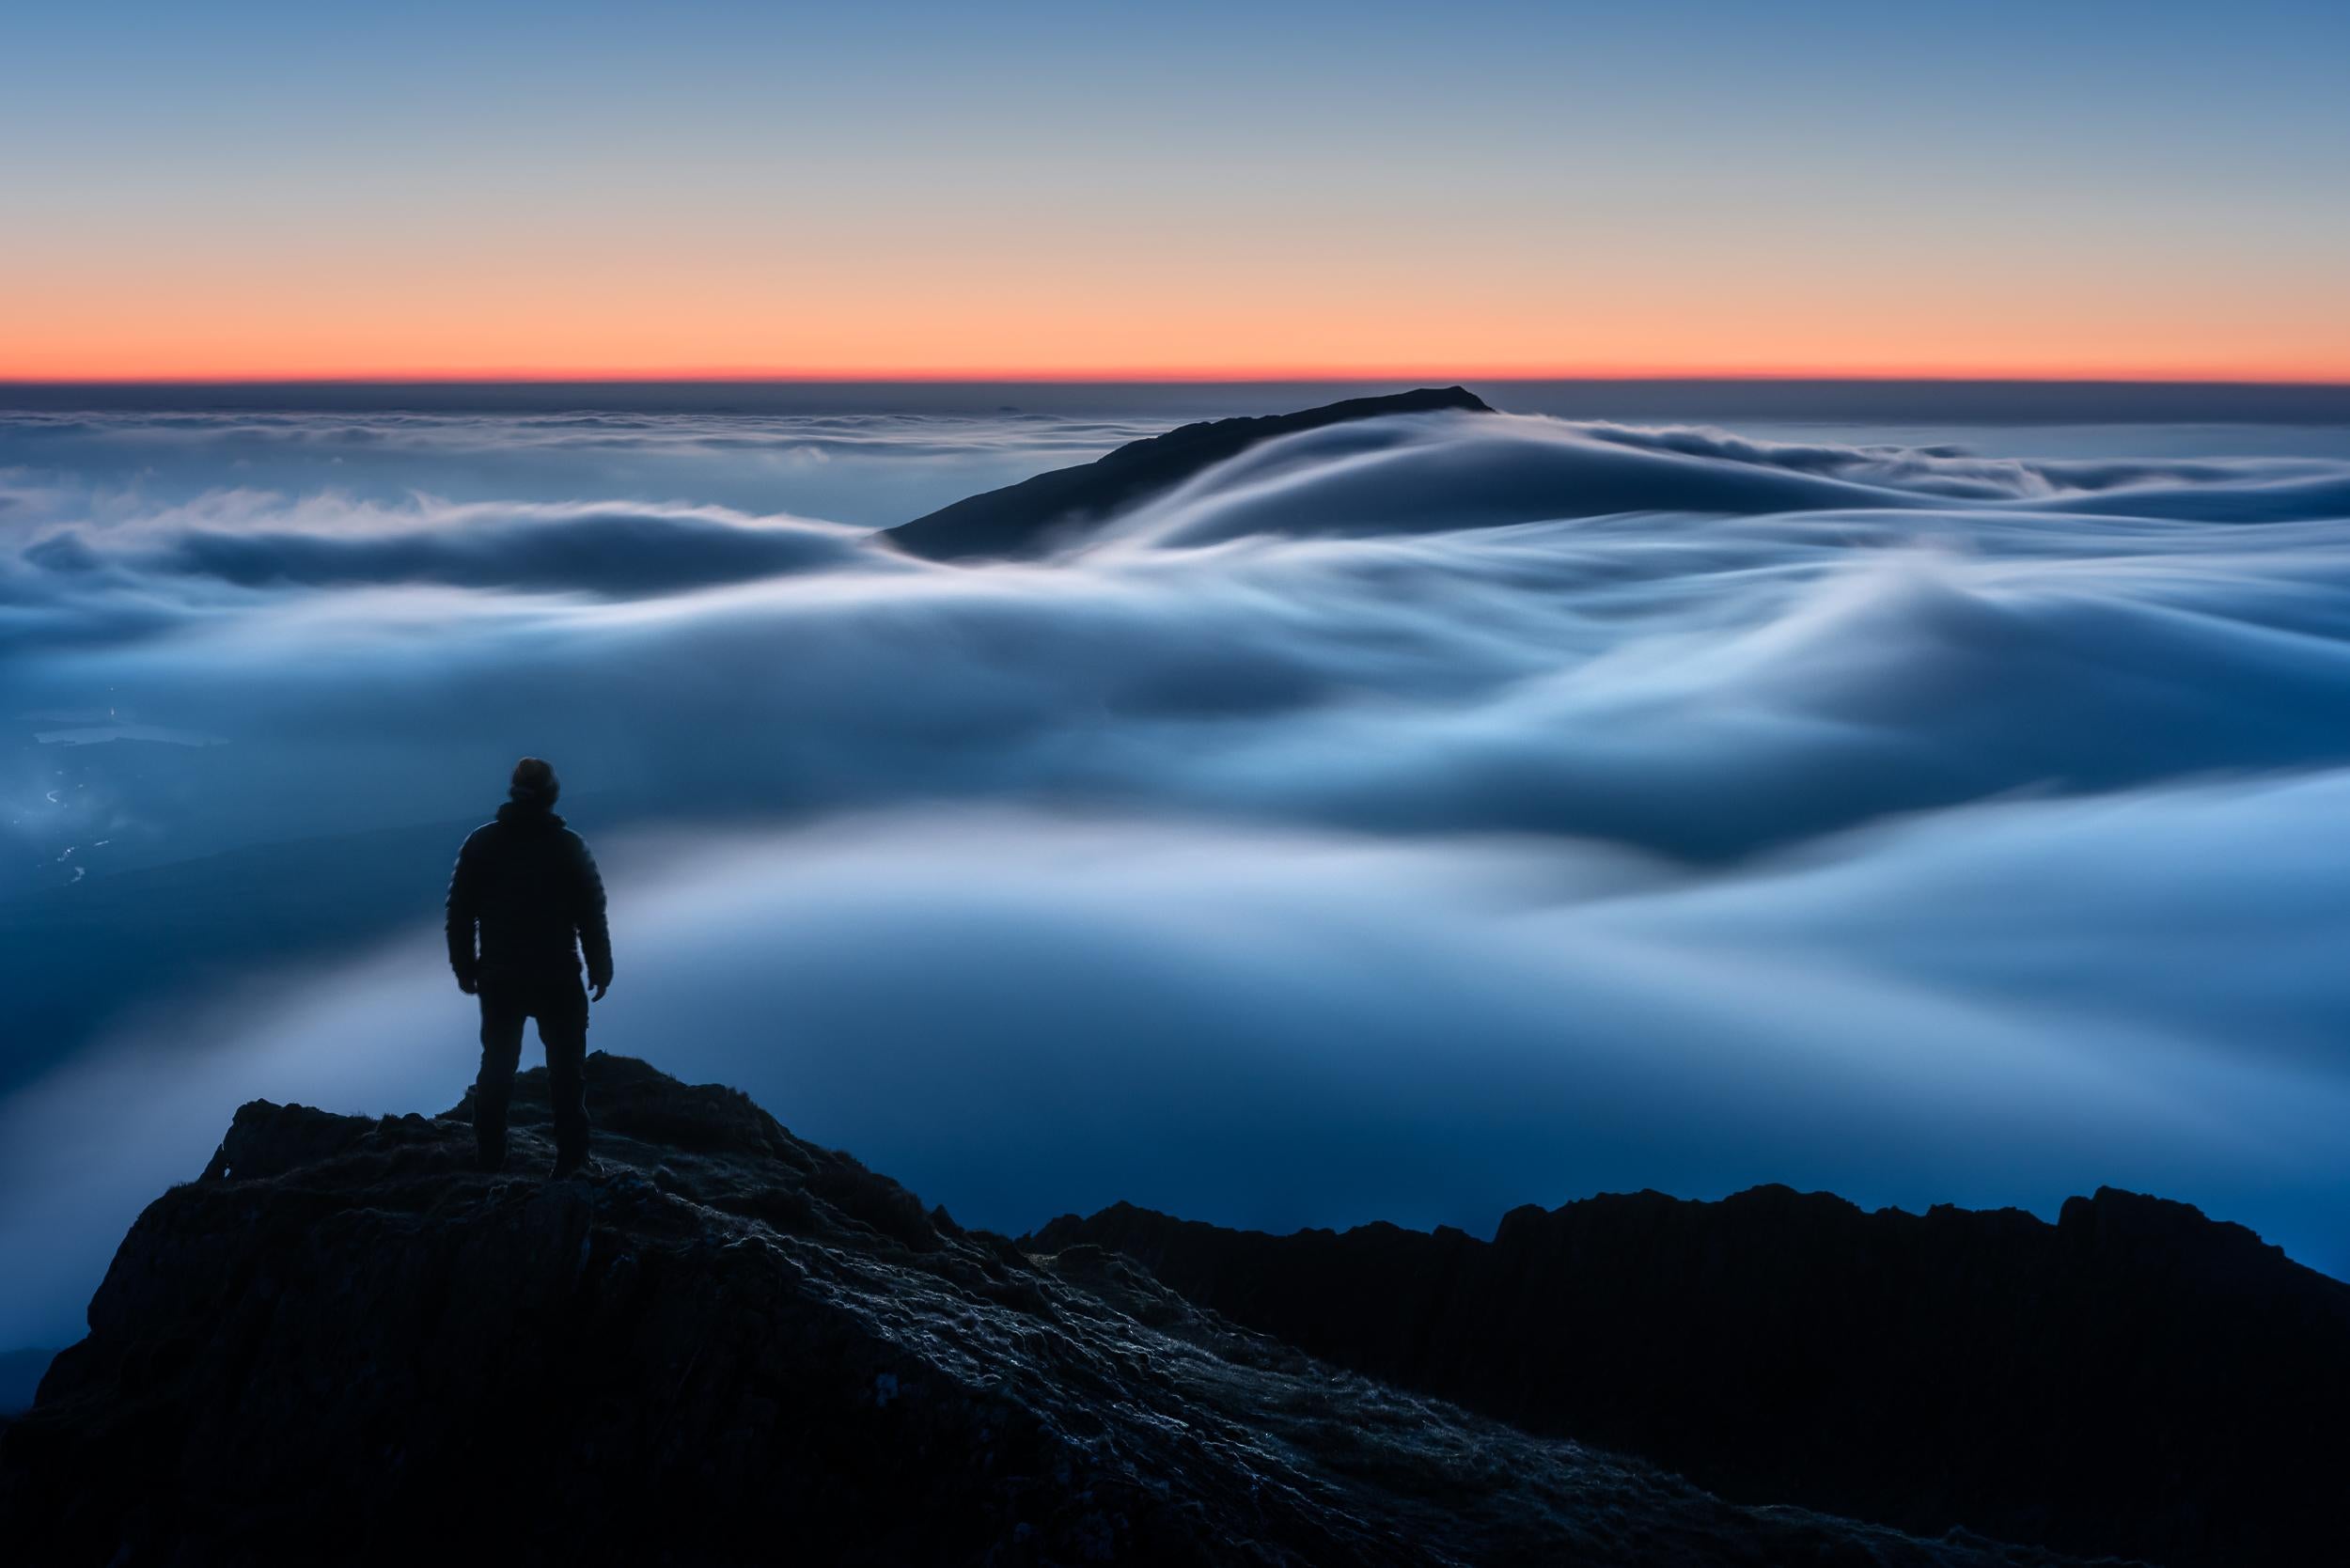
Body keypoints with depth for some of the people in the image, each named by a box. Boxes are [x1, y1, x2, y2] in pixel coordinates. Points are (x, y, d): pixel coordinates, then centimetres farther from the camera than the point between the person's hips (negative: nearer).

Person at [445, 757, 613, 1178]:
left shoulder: (481, 843, -1)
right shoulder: (569, 846, -7)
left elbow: (460, 910, 2)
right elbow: (592, 913, -5)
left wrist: (464, 967, 11)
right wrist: (600, 968, 5)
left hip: (499, 979, 2)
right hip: (557, 980, -2)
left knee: (496, 1066, 13)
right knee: (566, 1071, 4)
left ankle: (490, 1161, 15)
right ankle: (570, 1164, 2)